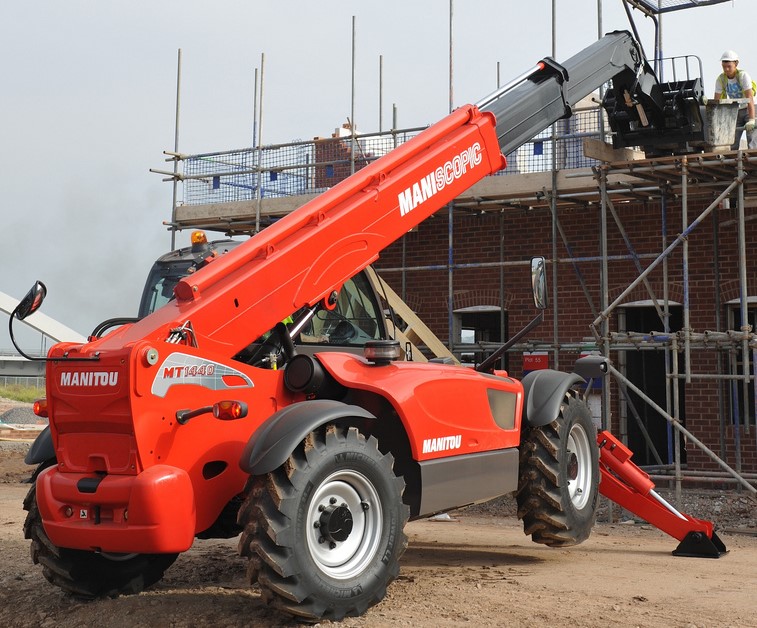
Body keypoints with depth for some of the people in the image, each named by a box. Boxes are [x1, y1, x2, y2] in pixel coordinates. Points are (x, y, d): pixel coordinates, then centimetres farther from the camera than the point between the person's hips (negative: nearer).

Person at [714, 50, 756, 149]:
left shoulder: (743, 75, -21)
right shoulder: (721, 79, -8)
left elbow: (749, 98, -28)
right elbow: (716, 100, -5)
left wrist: (751, 120, -37)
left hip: (749, 109, -4)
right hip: (735, 111, 4)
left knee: (752, 139, -16)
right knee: (733, 143, -1)